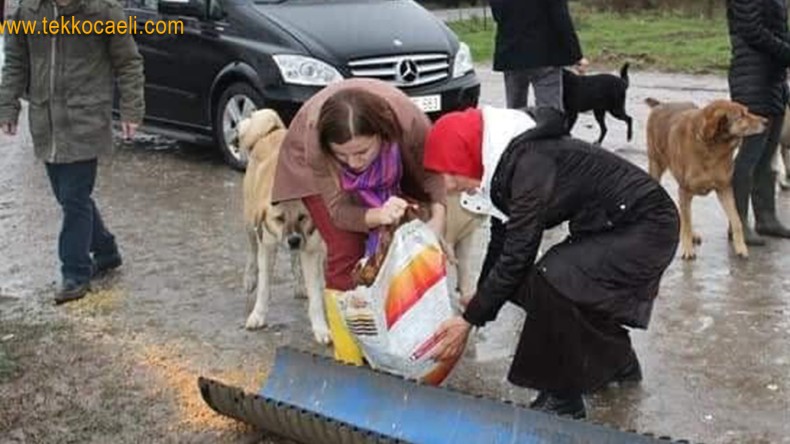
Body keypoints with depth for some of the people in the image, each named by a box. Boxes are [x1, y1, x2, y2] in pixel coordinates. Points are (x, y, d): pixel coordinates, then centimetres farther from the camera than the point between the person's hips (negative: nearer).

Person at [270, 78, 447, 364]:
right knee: (345, 251, -16)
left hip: (386, 176, 2)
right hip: (318, 170, -2)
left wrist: (438, 219, -40)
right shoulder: (313, 139, -42)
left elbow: (433, 172, -23)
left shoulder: (409, 122, -41)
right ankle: (349, 362, -6)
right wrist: (378, 216, -52)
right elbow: (339, 209, -32)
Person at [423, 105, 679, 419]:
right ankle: (618, 362, 26)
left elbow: (517, 254, -26)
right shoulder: (506, 160, 1)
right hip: (610, 226, 10)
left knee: (552, 283, -23)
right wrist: (476, 306, 13)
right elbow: (502, 239, 10)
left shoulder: (529, 161, -27)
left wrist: (469, 320, -18)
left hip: (647, 226, -10)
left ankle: (563, 398, -6)